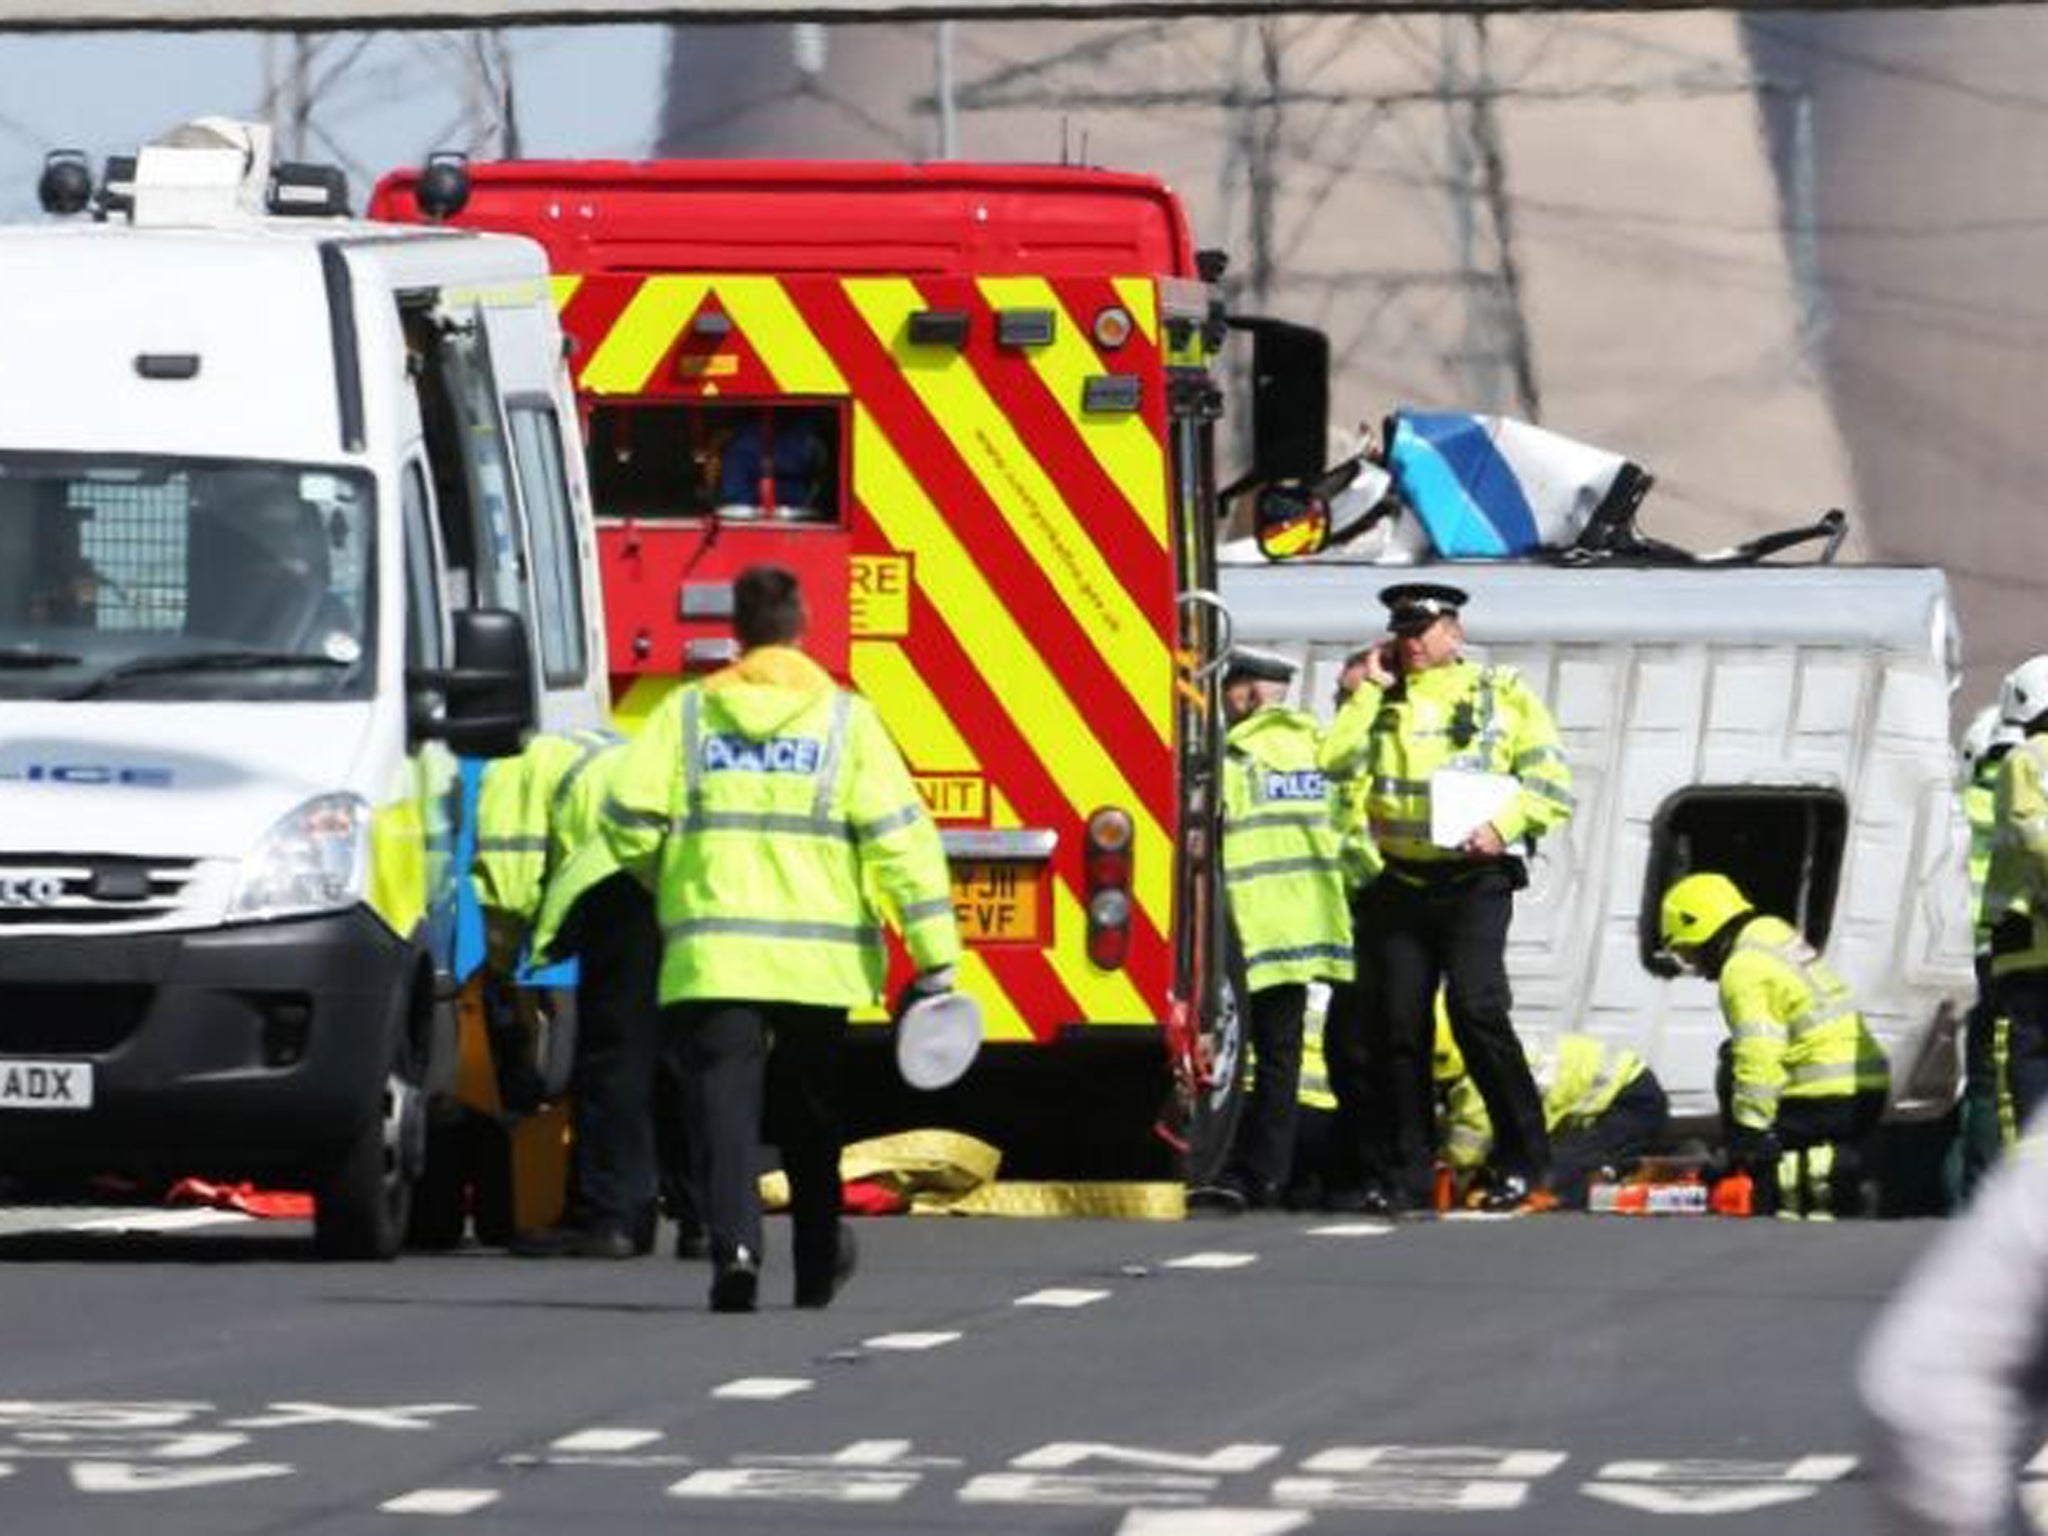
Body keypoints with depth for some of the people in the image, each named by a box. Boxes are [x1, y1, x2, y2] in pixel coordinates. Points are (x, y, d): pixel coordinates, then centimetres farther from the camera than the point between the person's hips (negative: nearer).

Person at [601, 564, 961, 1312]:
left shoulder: (687, 714, 4)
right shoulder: (844, 719, 1)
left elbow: (629, 819, -1)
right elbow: (899, 835, -5)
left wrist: (667, 885, 21)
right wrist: (935, 954, -6)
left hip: (713, 951, -1)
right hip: (819, 956, 1)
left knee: (725, 1103, -5)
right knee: (809, 1111, 17)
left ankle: (735, 1242, -27)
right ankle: (818, 1261, 31)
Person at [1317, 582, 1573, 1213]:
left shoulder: (1502, 695, 7)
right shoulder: (1382, 703, 16)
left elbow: (1552, 787, 2)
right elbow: (1336, 762, 0)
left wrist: (1502, 827, -14)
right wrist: (1370, 689, 1)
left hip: (1473, 881, -4)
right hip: (1400, 883, 4)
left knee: (1477, 1006, -18)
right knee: (1397, 1025, 1)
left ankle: (1522, 1155, -7)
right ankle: (1408, 1176, 7)